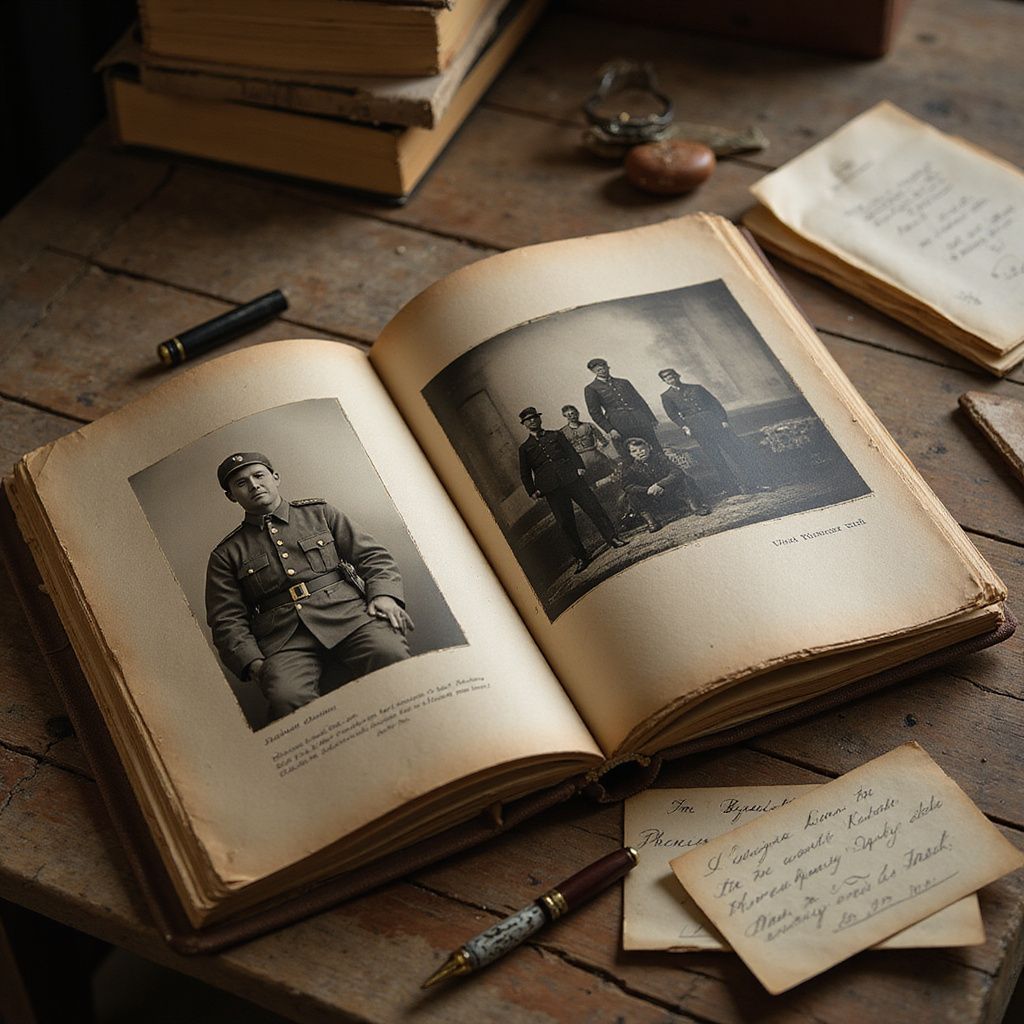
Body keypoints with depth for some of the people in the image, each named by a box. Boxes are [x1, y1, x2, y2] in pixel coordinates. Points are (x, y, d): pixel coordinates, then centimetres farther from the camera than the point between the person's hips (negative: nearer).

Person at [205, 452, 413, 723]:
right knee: (287, 698, -35)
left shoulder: (318, 513, 22)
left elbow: (373, 555, 17)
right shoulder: (226, 555, 20)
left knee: (391, 657, -33)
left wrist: (384, 594, -4)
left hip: (346, 613, 1)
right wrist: (252, 662, -6)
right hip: (284, 639, 0)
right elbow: (226, 621, 13)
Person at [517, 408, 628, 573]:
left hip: (571, 477, 1)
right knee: (566, 523, -4)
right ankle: (581, 558, 1)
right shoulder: (524, 448, 16)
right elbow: (525, 474, 13)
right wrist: (532, 491, -1)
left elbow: (571, 452, 12)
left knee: (593, 507, -7)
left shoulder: (556, 435, 18)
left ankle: (612, 539, 3)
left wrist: (579, 467, -6)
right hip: (551, 488, -1)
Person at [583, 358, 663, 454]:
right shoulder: (590, 389, 5)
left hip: (640, 418, 4)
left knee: (657, 451, -3)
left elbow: (640, 401, 19)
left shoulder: (623, 382, 19)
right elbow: (595, 413, 0)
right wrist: (609, 430, -10)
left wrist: (652, 420, 13)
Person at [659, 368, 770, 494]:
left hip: (714, 421, 2)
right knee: (716, 458, -8)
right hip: (696, 426, -2)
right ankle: (734, 488, -4)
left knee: (735, 450, -6)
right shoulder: (667, 396, 11)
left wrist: (723, 419, -1)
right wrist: (684, 427, -13)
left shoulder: (696, 388, 15)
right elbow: (672, 414, 2)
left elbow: (715, 403, 11)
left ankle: (756, 483, -5)